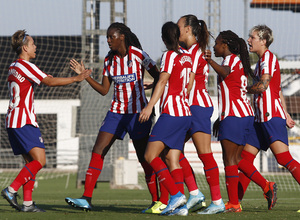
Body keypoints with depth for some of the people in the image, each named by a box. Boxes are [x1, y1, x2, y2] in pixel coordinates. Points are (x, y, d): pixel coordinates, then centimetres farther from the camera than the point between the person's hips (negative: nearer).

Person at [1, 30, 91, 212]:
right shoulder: (25, 66, -9)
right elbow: (50, 81, -14)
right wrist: (76, 78, -8)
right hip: (24, 121, -10)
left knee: (31, 162, 8)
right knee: (39, 160, -13)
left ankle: (27, 203, 1)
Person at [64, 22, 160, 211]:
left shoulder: (138, 54, -9)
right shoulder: (109, 60, 6)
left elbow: (158, 77, -4)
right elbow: (104, 90, 9)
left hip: (137, 112, -5)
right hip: (117, 112, 5)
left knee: (144, 158, -2)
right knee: (98, 151, -8)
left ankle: (156, 201, 10)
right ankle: (86, 199, -11)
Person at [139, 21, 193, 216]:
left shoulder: (169, 55, -6)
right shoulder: (187, 57, 15)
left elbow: (163, 81, -16)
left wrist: (150, 106, -23)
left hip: (171, 113, -8)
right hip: (185, 113, 8)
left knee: (150, 155, -8)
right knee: (172, 159, 6)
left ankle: (176, 194, -19)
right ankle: (180, 205, -3)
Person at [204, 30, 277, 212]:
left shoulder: (231, 59, -5)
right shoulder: (239, 63, 24)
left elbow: (225, 72, -31)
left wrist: (211, 62, -50)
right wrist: (221, 118, 30)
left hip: (234, 115, -10)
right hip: (245, 114, 10)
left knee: (230, 159, -8)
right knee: (237, 158, 12)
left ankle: (233, 203, -11)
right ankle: (267, 187, 4)